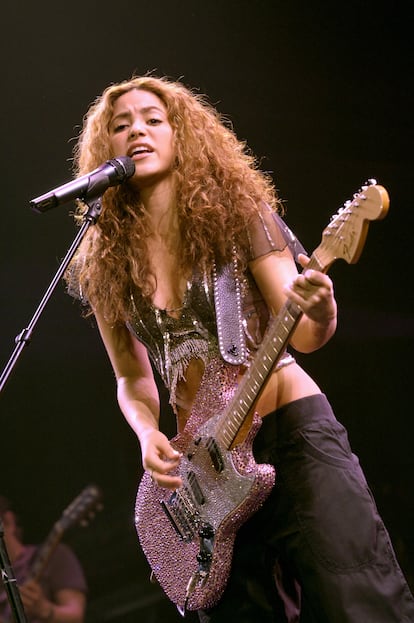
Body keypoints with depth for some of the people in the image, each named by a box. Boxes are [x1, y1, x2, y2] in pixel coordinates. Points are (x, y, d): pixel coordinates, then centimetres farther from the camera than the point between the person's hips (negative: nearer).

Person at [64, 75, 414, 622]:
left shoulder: (236, 210, -1)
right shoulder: (105, 264, 6)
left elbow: (301, 334, -5)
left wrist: (319, 314, -28)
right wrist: (148, 434, -3)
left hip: (293, 431, -3)